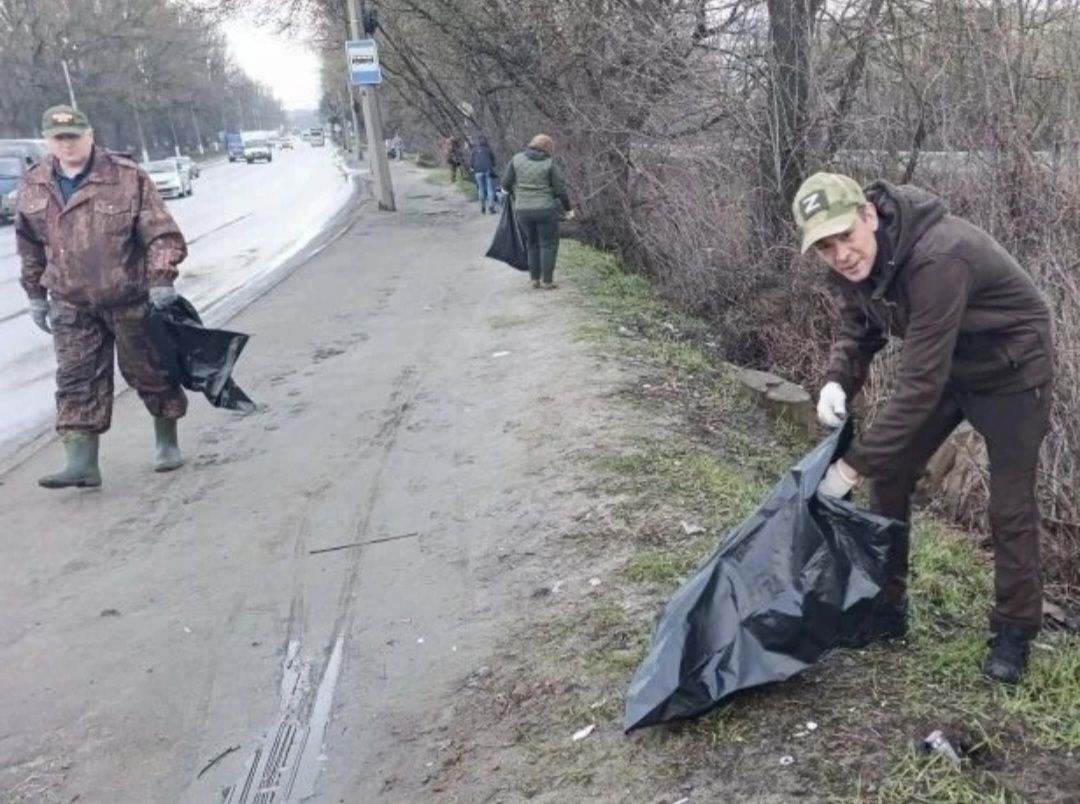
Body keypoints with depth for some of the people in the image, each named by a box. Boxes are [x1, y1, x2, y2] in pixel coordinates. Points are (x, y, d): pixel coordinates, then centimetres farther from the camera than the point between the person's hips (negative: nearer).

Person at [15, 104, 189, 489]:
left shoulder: (126, 177, -9)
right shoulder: (33, 188, 4)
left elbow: (161, 233, -10)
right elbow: (31, 248, 17)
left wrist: (161, 280, -18)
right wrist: (36, 295, 17)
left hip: (130, 298, -3)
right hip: (71, 305, 3)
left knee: (148, 371, 8)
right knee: (76, 380, -3)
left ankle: (167, 444, 27)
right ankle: (82, 463, -2)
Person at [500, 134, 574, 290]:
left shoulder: (517, 159, -1)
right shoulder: (550, 164, -8)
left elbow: (506, 183, 2)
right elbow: (560, 190, -6)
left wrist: (515, 195, 22)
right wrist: (568, 209, 6)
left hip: (523, 210, 3)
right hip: (546, 209, -3)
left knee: (532, 243, 19)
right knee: (548, 244, 9)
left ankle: (535, 278, 19)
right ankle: (547, 280, 6)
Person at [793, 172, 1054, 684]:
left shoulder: (938, 259, -40)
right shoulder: (852, 259, -15)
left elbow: (920, 384, -39)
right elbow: (858, 330, 2)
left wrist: (854, 463, -36)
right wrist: (837, 381, -20)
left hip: (1010, 370, -7)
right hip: (940, 363, 7)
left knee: (1010, 506, -2)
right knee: (888, 474, 5)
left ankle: (1014, 630, 18)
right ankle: (887, 606, 20)